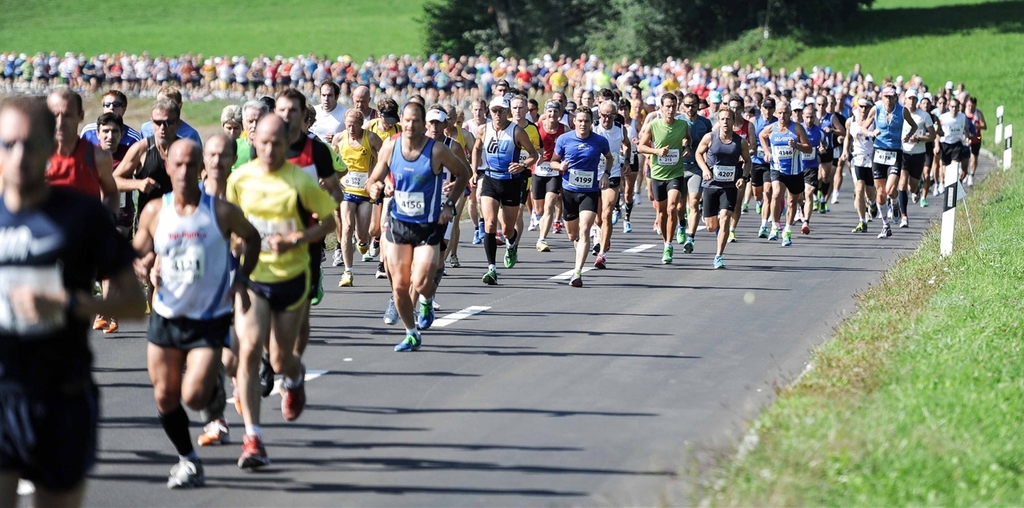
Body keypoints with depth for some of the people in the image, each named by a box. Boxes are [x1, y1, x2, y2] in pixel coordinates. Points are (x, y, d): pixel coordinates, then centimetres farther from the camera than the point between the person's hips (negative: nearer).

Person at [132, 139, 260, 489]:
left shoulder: (221, 212, -11)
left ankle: (215, 388, 23)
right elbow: (139, 253, 8)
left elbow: (252, 239, 7)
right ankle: (188, 460, 26)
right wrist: (141, 267, -15)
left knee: (194, 396, -14)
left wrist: (242, 279, -2)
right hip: (166, 316, 3)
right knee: (165, 397, 5)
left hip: (210, 319, -3)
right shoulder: (154, 212, -4)